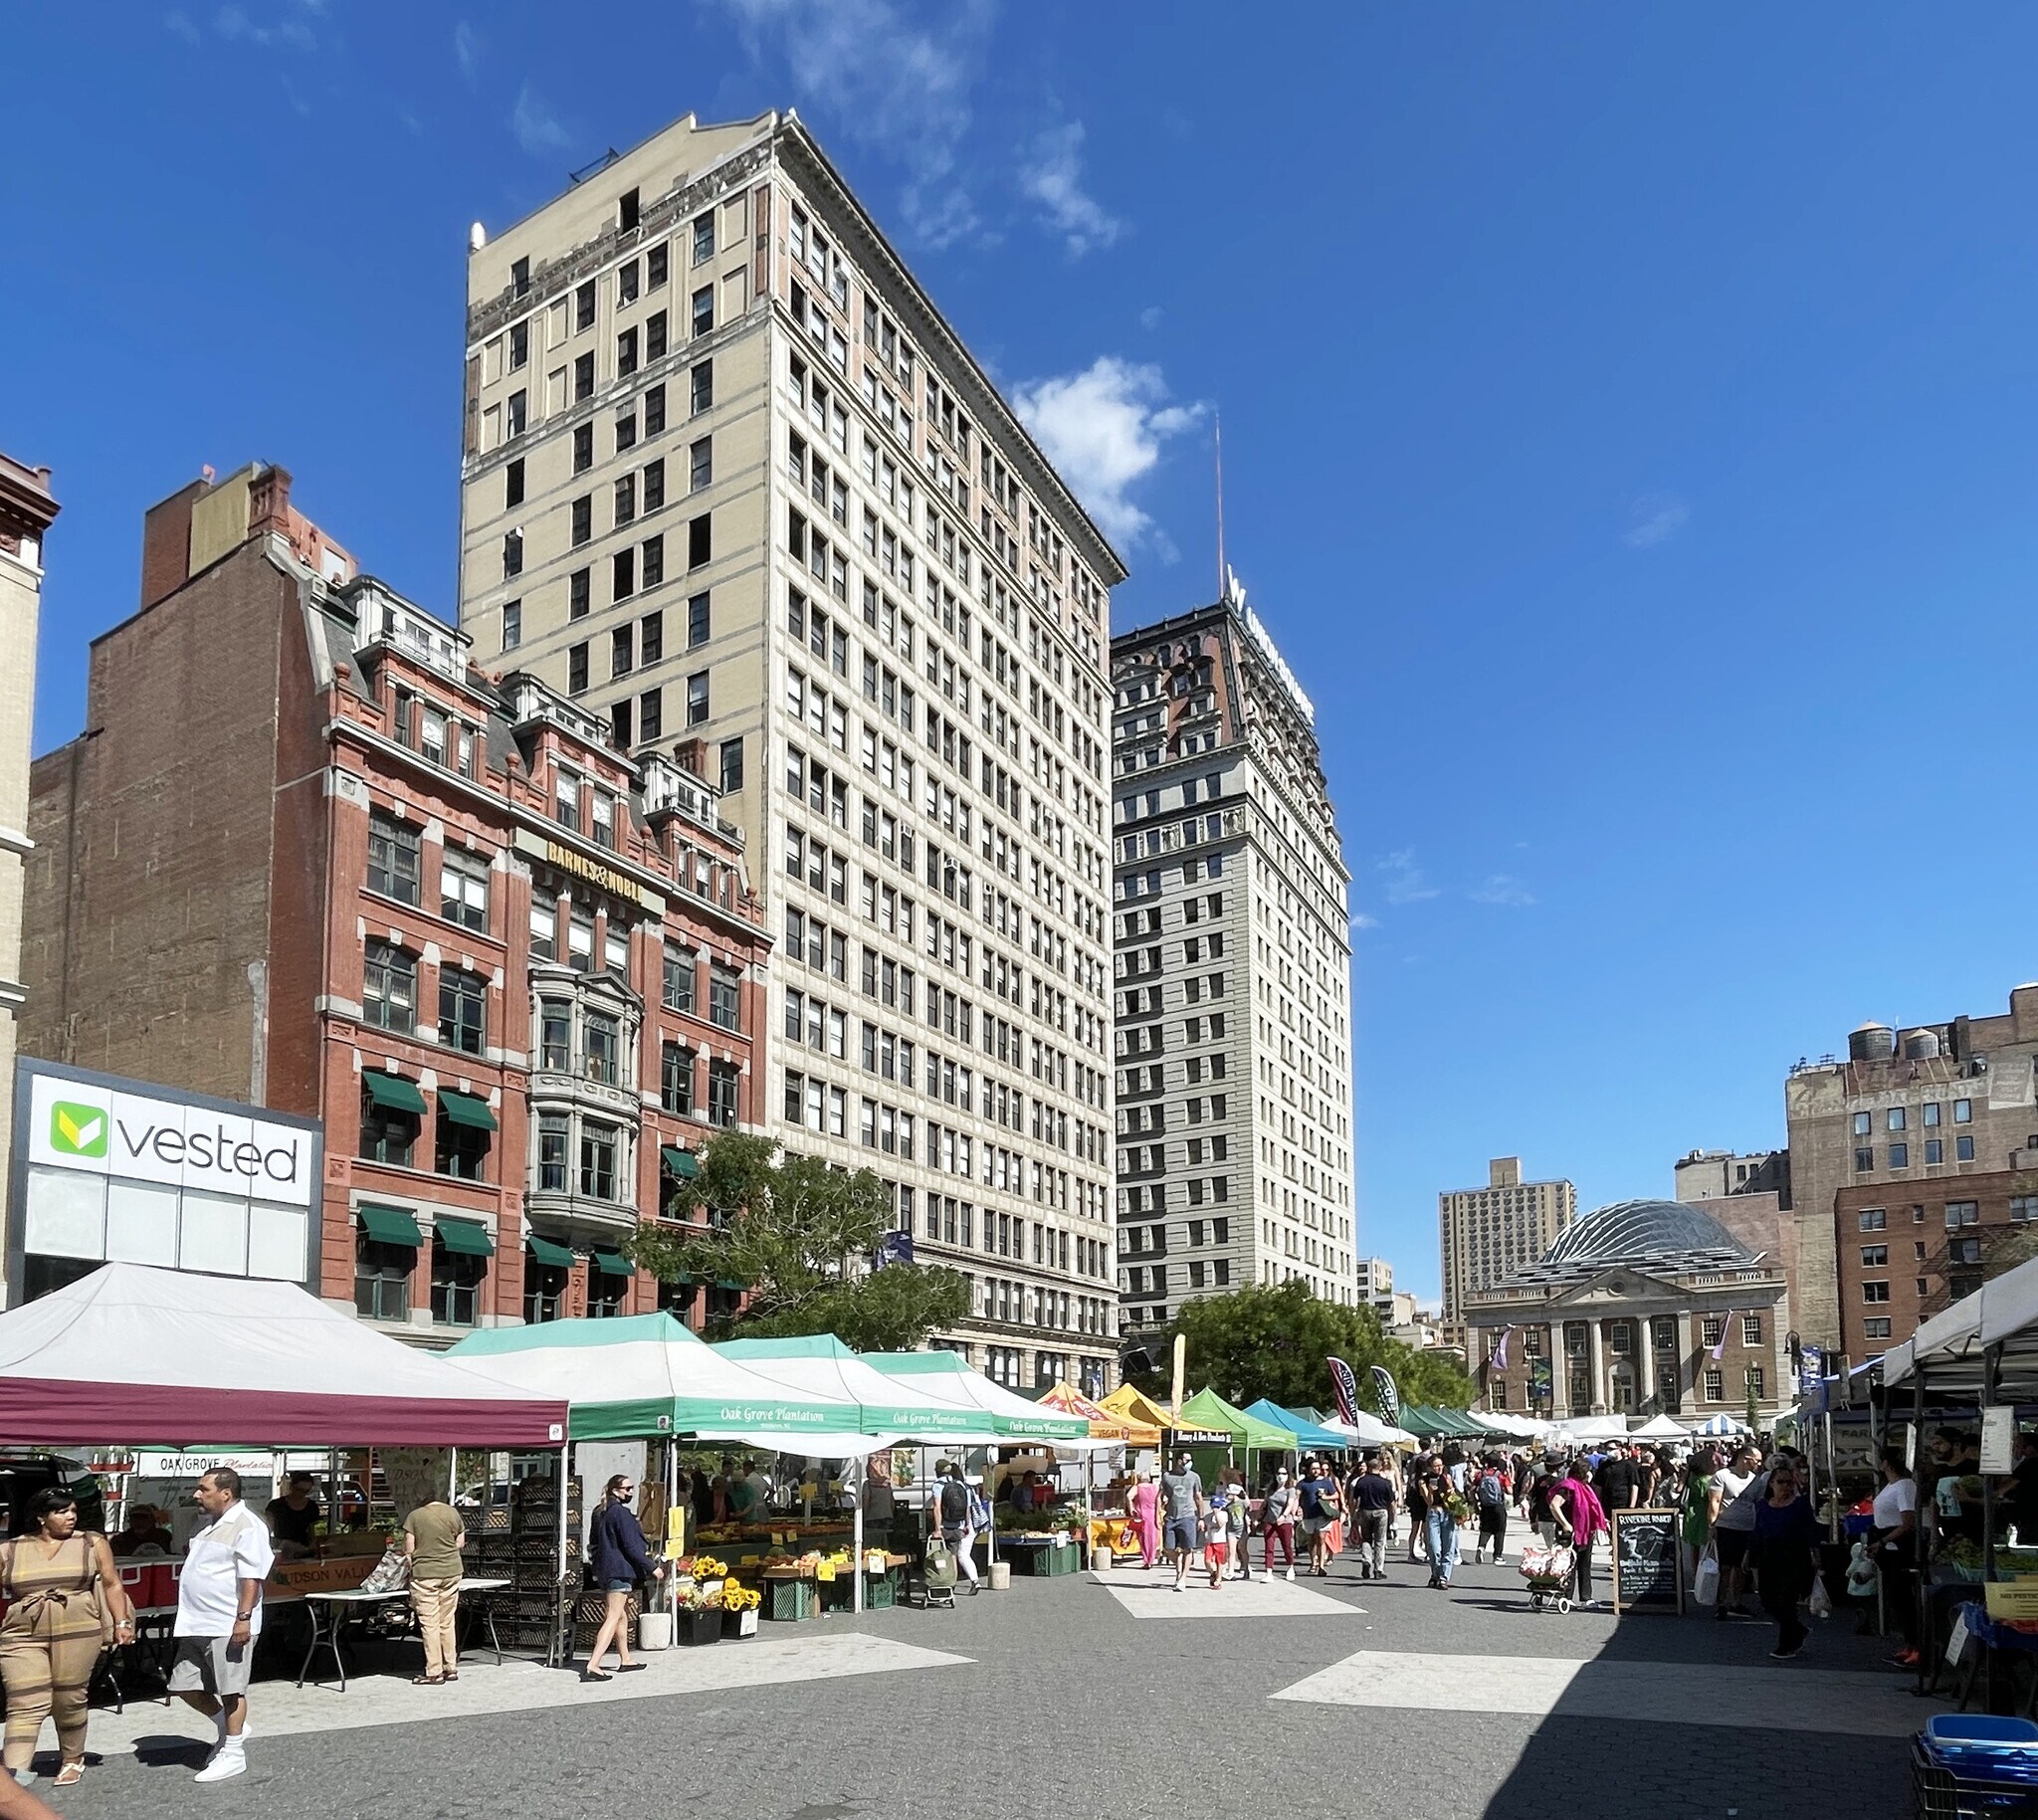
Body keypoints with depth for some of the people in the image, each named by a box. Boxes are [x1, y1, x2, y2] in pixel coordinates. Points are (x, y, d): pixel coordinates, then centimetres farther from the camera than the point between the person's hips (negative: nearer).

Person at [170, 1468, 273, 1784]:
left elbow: (252, 1577, -21)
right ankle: (229, 1729, 29)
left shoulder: (246, 1527, -16)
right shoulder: (208, 1524, 14)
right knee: (185, 1685, 13)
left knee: (231, 1691, 0)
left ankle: (233, 1753, 11)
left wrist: (244, 1618, -25)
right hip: (197, 1624, 10)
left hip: (228, 1626, -10)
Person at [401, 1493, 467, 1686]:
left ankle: (434, 1672, 4)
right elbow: (460, 1544, 9)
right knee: (447, 1621, 13)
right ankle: (451, 1668, 18)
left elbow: (408, 1549, -3)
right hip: (451, 1572, 4)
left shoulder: (414, 1516, -3)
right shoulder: (453, 1513, 3)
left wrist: (409, 1560, 18)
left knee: (429, 1623, 1)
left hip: (424, 1574, -4)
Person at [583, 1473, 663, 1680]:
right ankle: (592, 1666, -19)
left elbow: (593, 1543, 19)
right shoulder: (621, 1513, -16)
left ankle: (625, 1660, 30)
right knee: (614, 1617, -11)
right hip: (621, 1570, -10)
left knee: (623, 1615, 21)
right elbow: (631, 1546, -18)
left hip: (605, 1569, 10)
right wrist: (652, 1568, -13)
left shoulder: (600, 1513, 12)